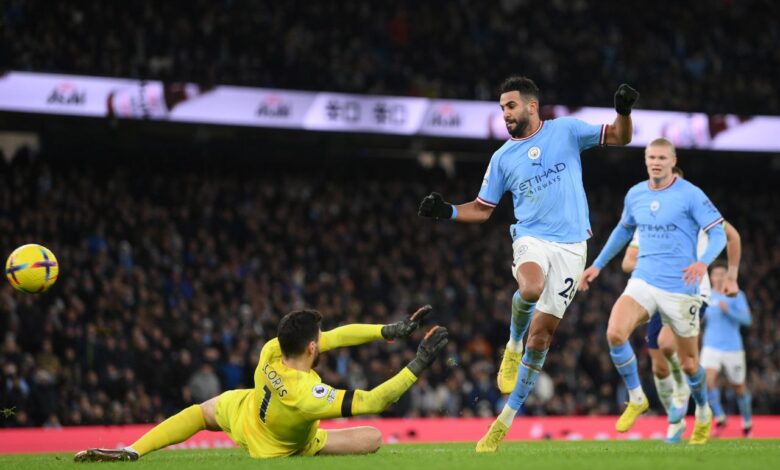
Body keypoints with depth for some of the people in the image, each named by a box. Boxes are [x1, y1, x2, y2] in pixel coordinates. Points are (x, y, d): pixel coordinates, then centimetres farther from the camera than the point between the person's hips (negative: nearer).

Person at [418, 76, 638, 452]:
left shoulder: (565, 130, 4)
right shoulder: (502, 157, 8)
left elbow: (619, 138, 8)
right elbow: (482, 209, 14)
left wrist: (624, 111, -13)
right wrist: (447, 212, -3)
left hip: (571, 245, 0)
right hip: (531, 239, 0)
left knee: (541, 336, -1)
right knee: (530, 288, -37)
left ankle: (506, 421, 8)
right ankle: (513, 344, -5)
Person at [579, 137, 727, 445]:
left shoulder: (690, 195, -9)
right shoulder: (635, 195, 7)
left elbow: (718, 233, -11)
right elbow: (623, 230, 26)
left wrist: (703, 262, -30)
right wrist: (598, 264, 26)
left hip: (680, 289, -3)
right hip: (643, 282, 3)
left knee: (688, 363, 6)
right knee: (615, 333, -23)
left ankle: (703, 413, 36)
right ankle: (636, 399, -4)